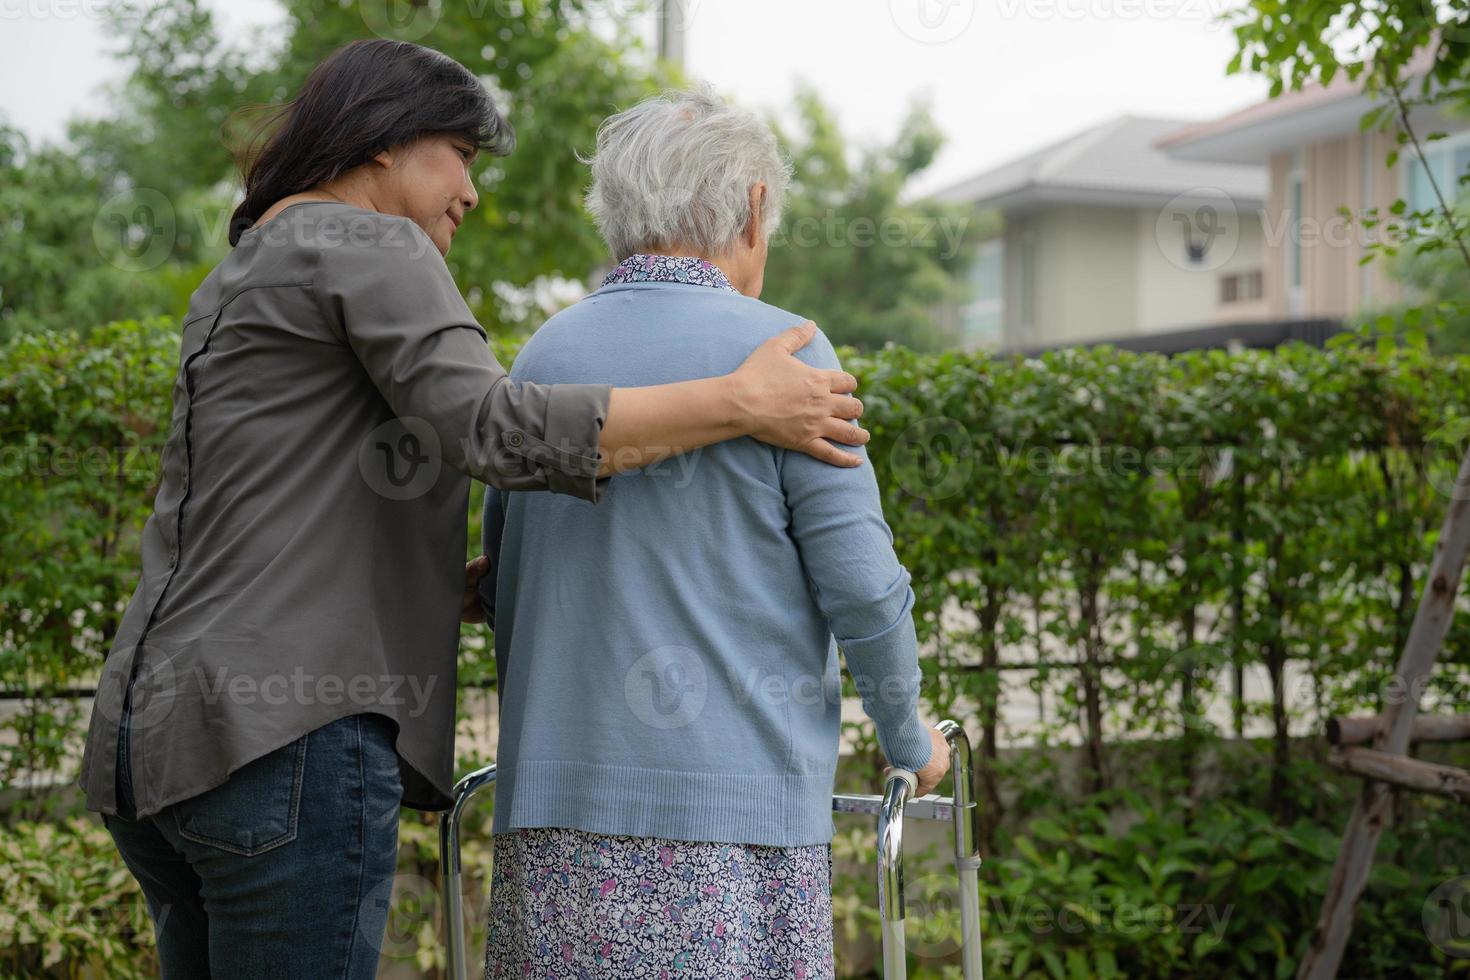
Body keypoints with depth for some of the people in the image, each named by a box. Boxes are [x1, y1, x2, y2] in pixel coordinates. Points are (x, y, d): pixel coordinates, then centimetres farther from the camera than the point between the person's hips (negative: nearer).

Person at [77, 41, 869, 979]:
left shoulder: (231, 287, 24)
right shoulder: (369, 247, -5)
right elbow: (493, 429, -22)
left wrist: (495, 581, 15)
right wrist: (745, 403, -17)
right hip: (286, 735, -10)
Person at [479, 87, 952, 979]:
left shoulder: (542, 356, 9)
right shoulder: (777, 352, -5)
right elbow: (860, 582, -7)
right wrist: (910, 738, 10)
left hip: (556, 804, 5)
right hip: (734, 807, -4)